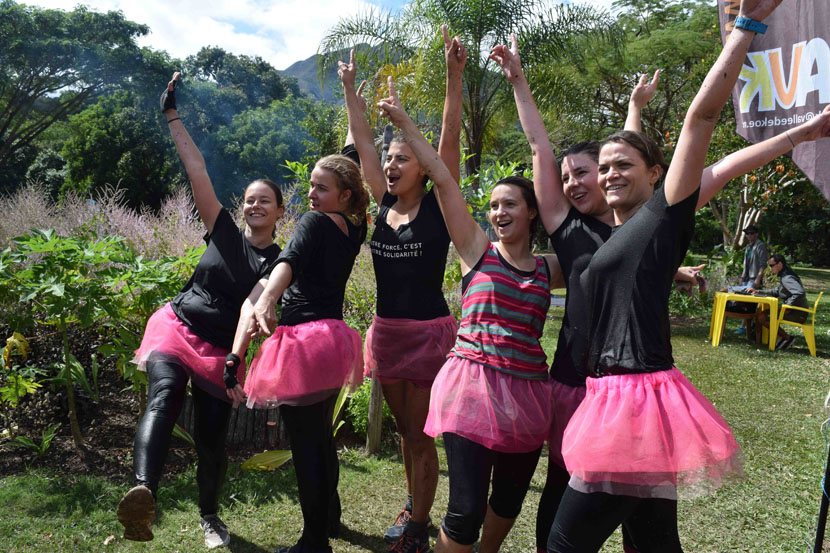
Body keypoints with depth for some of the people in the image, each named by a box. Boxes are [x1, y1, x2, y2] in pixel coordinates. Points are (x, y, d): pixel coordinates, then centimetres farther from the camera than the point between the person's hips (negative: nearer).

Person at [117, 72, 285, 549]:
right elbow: (197, 169, 2)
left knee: (212, 439, 0)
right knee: (165, 396, -29)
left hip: (221, 349, 0)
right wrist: (172, 116, 0)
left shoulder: (279, 262, 0)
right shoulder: (224, 231, 5)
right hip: (177, 329, 0)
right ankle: (144, 495, -52)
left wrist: (237, 359, -27)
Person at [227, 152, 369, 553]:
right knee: (322, 436, 24)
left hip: (303, 339, -9)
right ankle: (330, 517, 40)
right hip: (333, 337, 9)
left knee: (305, 444, 0)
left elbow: (288, 263, -29)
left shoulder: (314, 221, -11)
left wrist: (263, 304, -41)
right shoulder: (355, 230, 11)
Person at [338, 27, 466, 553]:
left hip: (428, 331, -6)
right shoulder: (385, 203, 5)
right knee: (406, 430, 19)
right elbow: (363, 141, 11)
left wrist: (455, 77, -25)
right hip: (386, 330, 6)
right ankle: (415, 506, 38)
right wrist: (351, 89, 12)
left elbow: (449, 143, -18)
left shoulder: (438, 205, -8)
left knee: (422, 435, 3)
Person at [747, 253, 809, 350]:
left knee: (763, 317, -16)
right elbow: (776, 292, 28)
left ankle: (788, 338, -5)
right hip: (795, 312, 11)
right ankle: (781, 338, 9)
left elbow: (800, 293, -33)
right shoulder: (784, 276, 15)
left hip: (797, 315, -11)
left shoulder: (787, 278, -18)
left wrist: (787, 308, -26)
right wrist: (758, 292, 20)